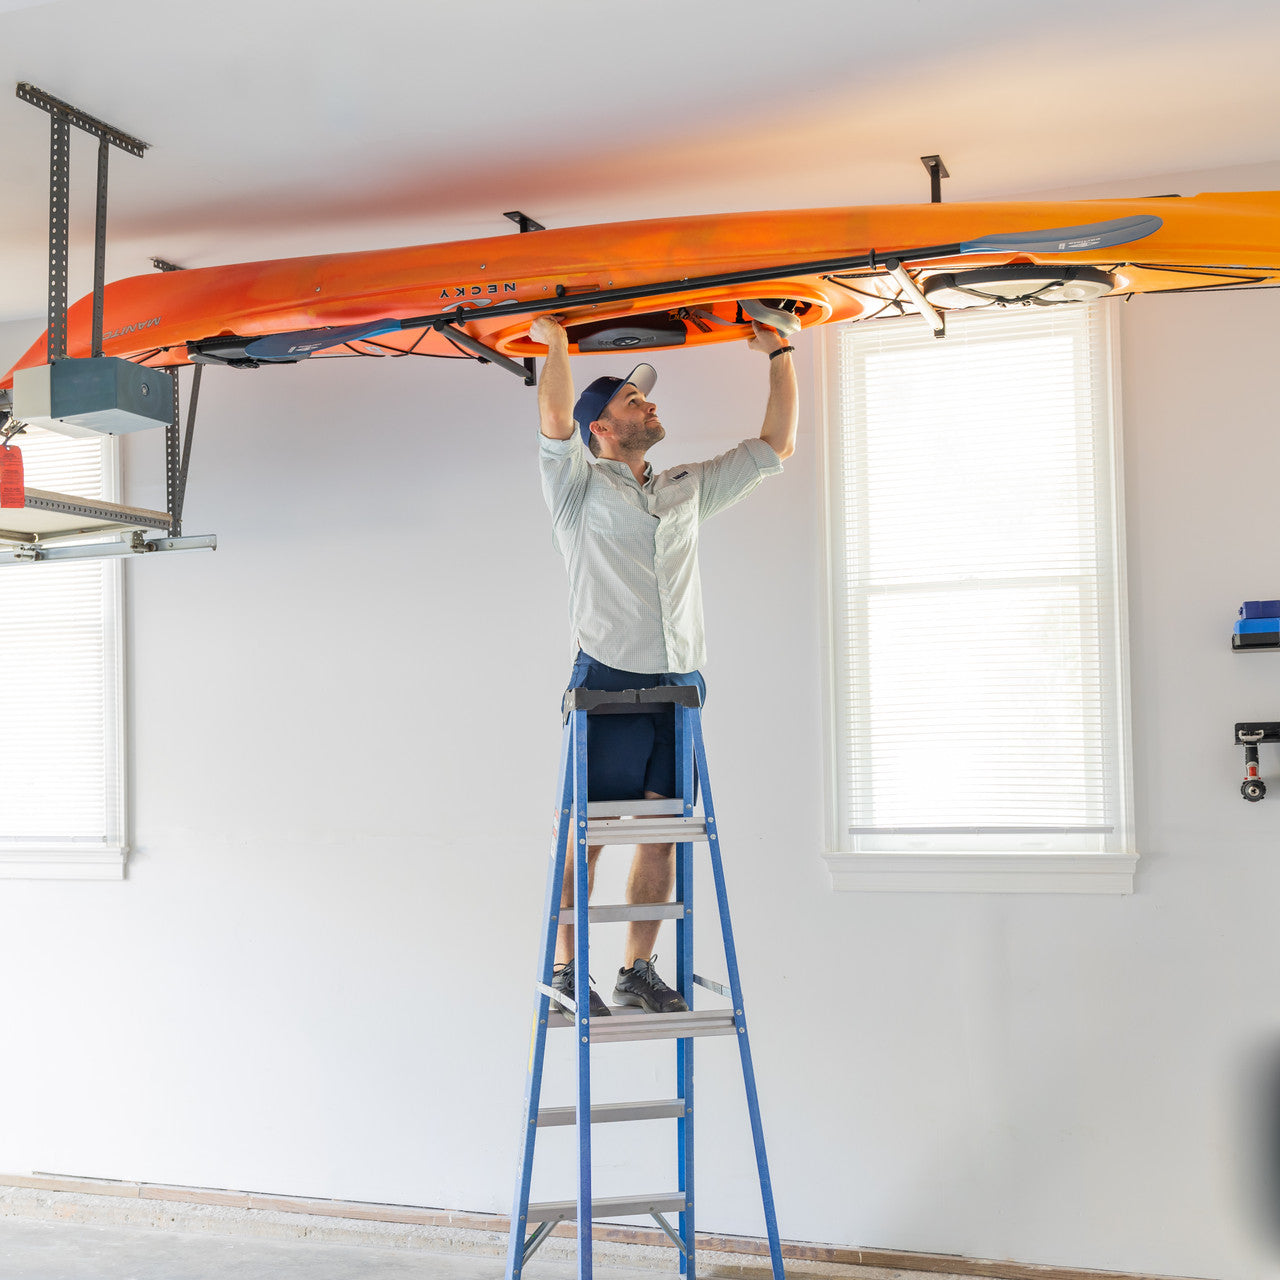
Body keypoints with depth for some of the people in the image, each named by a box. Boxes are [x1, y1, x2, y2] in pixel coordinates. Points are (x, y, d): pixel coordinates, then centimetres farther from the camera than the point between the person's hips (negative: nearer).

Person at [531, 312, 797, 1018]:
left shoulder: (688, 489, 22)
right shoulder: (581, 487, 7)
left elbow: (774, 445, 23)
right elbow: (554, 421, -13)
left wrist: (780, 354, 21)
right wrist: (557, 342, -6)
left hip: (681, 685, 5)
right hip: (608, 681, -5)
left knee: (662, 834, 4)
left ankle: (638, 969, 13)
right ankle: (565, 968, 7)